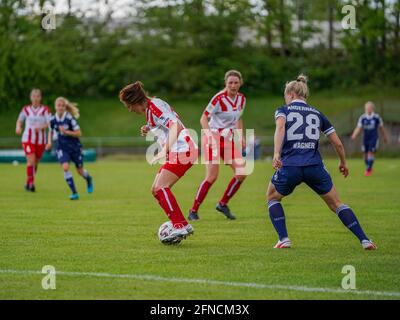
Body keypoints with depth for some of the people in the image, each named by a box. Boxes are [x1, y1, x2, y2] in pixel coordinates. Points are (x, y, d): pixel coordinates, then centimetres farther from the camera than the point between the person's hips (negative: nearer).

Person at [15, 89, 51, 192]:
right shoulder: (26, 109, 3)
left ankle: (28, 183, 30)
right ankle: (31, 183, -11)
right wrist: (18, 128, -7)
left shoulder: (45, 110, -3)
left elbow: (49, 124, -9)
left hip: (41, 140, 1)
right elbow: (19, 121, 14)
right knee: (31, 161, -17)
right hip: (28, 139, -1)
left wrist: (41, 127, -26)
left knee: (36, 163, 11)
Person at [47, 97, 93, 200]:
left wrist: (66, 132, -27)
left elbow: (79, 133, -15)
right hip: (62, 148, 2)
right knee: (65, 167, -22)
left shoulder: (70, 118, -17)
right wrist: (49, 142, -2)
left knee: (80, 171, 9)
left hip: (74, 147, -2)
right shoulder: (53, 120, -6)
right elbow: (51, 132, 15)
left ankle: (89, 179, 47)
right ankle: (74, 193, -14)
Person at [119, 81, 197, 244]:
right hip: (176, 153, 11)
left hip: (182, 150, -11)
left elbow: (175, 126, -26)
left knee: (160, 187, -19)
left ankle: (180, 227, -22)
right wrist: (149, 130, 9)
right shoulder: (149, 109, 17)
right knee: (156, 190, 7)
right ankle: (183, 226, 6)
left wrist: (164, 151, -36)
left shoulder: (154, 106, -13)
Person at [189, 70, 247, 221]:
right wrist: (210, 136, -28)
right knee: (212, 176, -14)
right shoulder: (219, 98, -16)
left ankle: (223, 204, 10)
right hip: (214, 138, -6)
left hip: (229, 139, 6)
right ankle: (193, 211, -2)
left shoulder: (241, 98, 4)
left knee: (241, 173, -7)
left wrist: (241, 136, 9)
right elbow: (203, 119, -14)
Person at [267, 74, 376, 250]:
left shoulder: (283, 111, 9)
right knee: (336, 204, 16)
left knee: (272, 198, 25)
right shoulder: (317, 114, 17)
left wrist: (276, 153, -28)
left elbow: (280, 127, -16)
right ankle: (364, 240, 4)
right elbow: (338, 143, 16)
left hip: (289, 167, -2)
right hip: (314, 167, 2)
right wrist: (343, 163, 34)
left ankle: (284, 240, 11)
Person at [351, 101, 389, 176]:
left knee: (371, 153, -14)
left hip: (374, 138, -3)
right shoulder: (362, 118, 0)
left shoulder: (377, 117, -5)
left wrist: (385, 137, 16)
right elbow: (359, 128, -2)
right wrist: (354, 135, -20)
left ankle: (368, 170, -8)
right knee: (365, 153, 6)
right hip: (366, 138, 3)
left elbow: (381, 128, 7)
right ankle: (368, 169, 26)